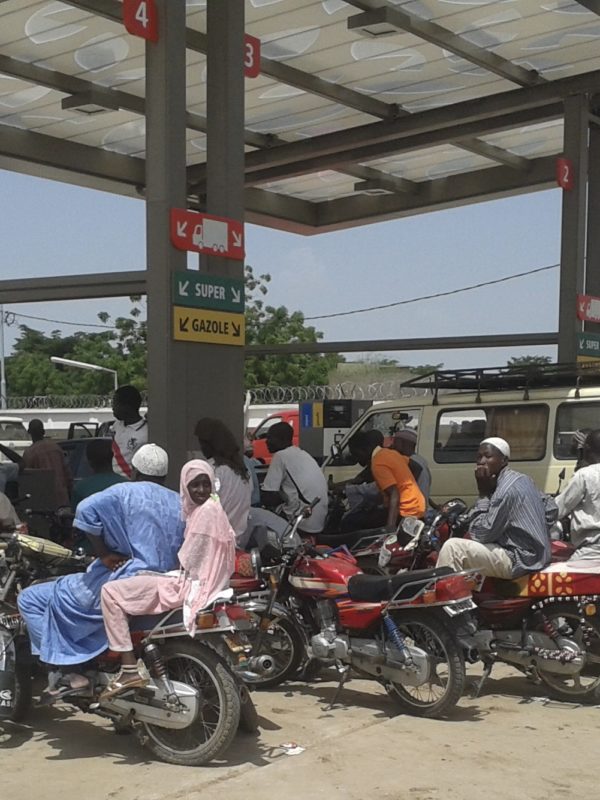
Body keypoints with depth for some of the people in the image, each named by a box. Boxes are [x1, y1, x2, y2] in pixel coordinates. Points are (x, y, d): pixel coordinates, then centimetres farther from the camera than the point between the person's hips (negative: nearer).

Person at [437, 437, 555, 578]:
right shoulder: (523, 479, 9)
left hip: (519, 561, -10)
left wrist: (483, 493, -15)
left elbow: (481, 533, -19)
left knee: (452, 548, -16)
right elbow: (551, 510, 18)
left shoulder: (506, 489, -20)